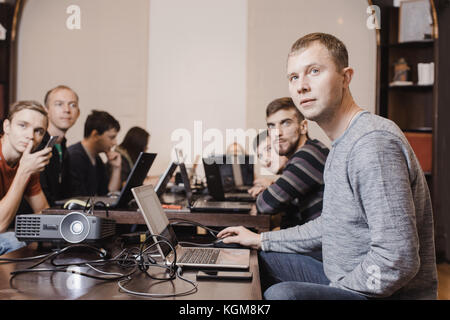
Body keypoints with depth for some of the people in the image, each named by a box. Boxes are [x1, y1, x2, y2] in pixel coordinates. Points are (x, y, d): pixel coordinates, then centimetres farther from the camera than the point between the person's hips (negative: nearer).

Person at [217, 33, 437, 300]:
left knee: (282, 294, -32)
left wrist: (338, 288, -16)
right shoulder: (343, 143, 11)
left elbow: (397, 261, -29)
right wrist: (261, 240, 19)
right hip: (345, 281, 10)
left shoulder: (373, 142, -24)